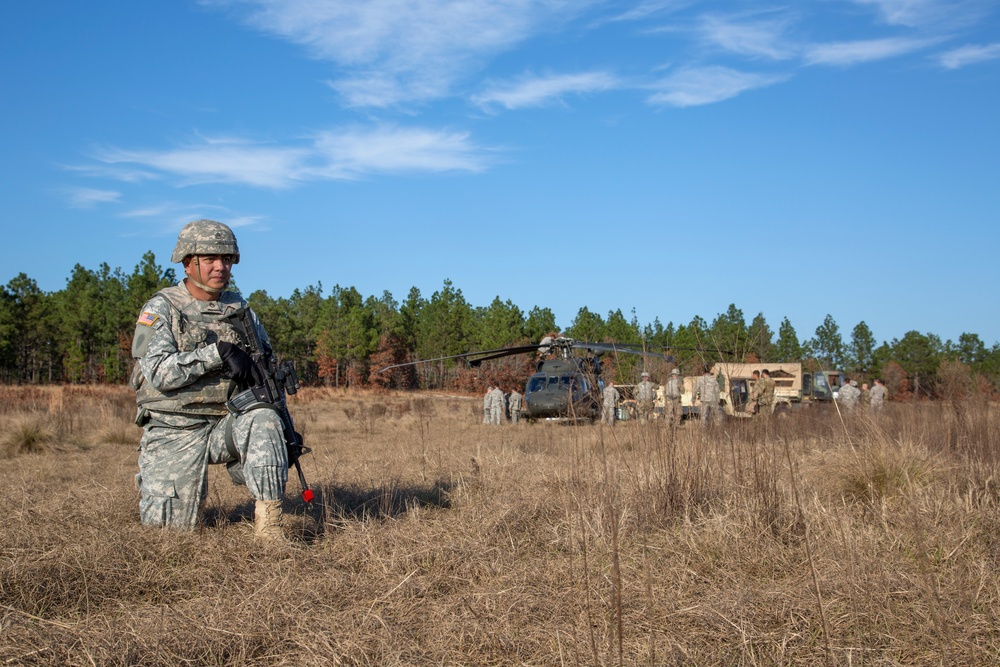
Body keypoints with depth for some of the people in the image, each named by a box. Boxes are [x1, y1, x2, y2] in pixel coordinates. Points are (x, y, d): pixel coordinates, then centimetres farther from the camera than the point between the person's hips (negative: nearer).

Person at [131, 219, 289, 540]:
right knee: (173, 525, -4)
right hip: (174, 433, -2)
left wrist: (286, 428, 3)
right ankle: (151, 482, 31)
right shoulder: (162, 308, -5)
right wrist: (219, 352, -25)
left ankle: (268, 522, -24)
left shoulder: (240, 311, 9)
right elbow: (159, 372, -20)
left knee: (264, 421, -30)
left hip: (226, 425, 3)